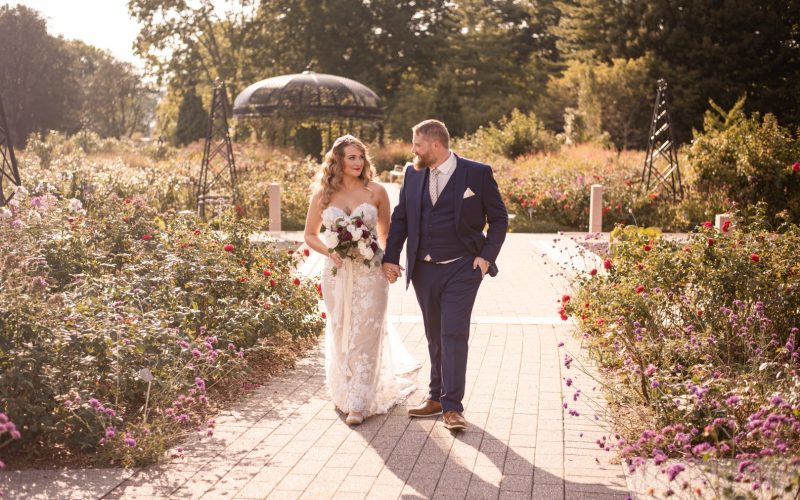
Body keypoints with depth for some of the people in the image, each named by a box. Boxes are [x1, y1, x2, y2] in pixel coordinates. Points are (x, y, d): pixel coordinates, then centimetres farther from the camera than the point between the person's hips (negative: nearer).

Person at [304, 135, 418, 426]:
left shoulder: (376, 192, 0)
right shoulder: (323, 195, 1)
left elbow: (386, 232, 10)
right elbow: (310, 235, 8)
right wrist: (330, 252, -10)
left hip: (370, 273, -1)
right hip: (337, 273, 2)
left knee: (365, 336, -3)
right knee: (341, 335, 12)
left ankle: (359, 404, 3)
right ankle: (344, 393, 35)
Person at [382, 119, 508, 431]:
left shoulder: (478, 174, -5)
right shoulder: (412, 174, 6)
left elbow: (499, 219, 0)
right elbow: (400, 218, 11)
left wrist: (486, 257, -9)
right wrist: (389, 259, 3)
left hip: (461, 269, -4)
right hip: (423, 270, 4)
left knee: (454, 335, -9)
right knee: (435, 337, 13)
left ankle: (452, 407, -4)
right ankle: (436, 397, 25)